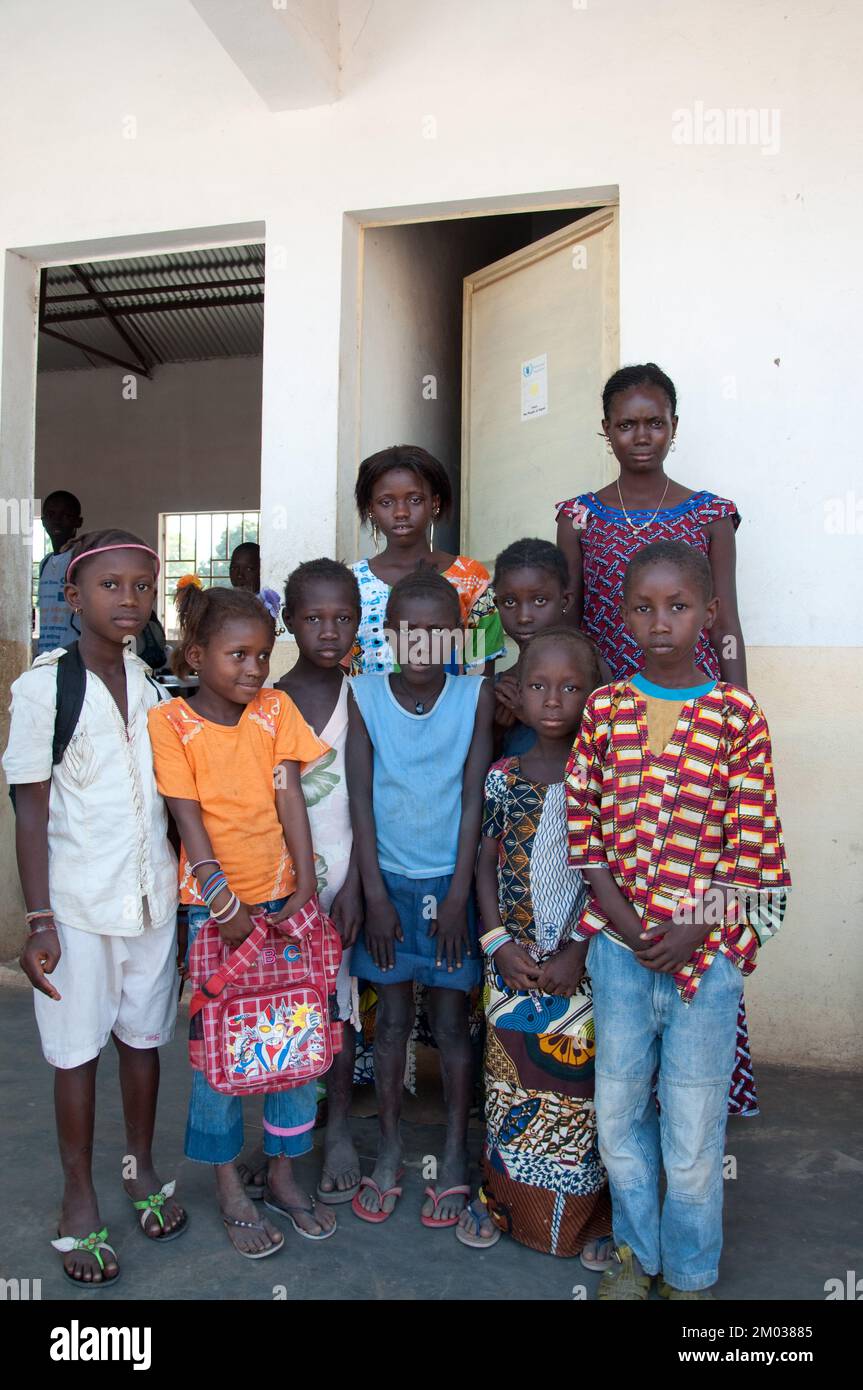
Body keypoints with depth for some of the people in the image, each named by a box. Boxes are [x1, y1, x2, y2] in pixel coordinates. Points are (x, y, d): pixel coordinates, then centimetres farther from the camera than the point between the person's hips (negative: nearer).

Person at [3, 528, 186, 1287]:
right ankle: (80, 1201, 28)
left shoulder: (155, 682, 2)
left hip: (153, 893, 4)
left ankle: (142, 1167, 37)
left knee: (143, 1035, 16)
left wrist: (189, 882, 7)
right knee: (77, 1049, 9)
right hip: (78, 901, -3)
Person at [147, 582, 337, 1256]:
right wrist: (224, 903, -16)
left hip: (282, 897, 4)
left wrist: (305, 880, -9)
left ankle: (283, 1171, 29)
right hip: (214, 905, -3)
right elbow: (188, 819, -11)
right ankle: (229, 1188, 24)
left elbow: (290, 797, -2)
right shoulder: (171, 722, -8)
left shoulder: (275, 709, 2)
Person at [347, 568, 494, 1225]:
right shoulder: (365, 695, -7)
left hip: (450, 880, -1)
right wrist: (375, 896, -6)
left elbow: (474, 799, -8)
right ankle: (390, 1149, 28)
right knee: (392, 1017, 12)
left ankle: (456, 1154, 26)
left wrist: (458, 895, -9)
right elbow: (361, 801, -5)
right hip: (390, 879, 1)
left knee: (451, 1019, 9)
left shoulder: (475, 695, -9)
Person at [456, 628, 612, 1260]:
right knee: (510, 1080, 14)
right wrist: (499, 943, -4)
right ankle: (500, 1199, 33)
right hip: (514, 962, 2)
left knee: (581, 1083, 7)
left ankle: (588, 1215, 27)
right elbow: (485, 862, 5)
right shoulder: (503, 777, 1)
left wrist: (578, 953, -13)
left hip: (584, 963, -2)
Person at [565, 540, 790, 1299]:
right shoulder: (605, 708, 1)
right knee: (618, 1110, 15)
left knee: (693, 1123, 9)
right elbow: (584, 825, 1)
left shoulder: (737, 715, -6)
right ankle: (636, 1251, 39)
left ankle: (691, 1273, 33)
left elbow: (753, 844, -6)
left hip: (705, 946, -2)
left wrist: (692, 932, -12)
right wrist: (624, 922, -7)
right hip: (620, 942, 3)